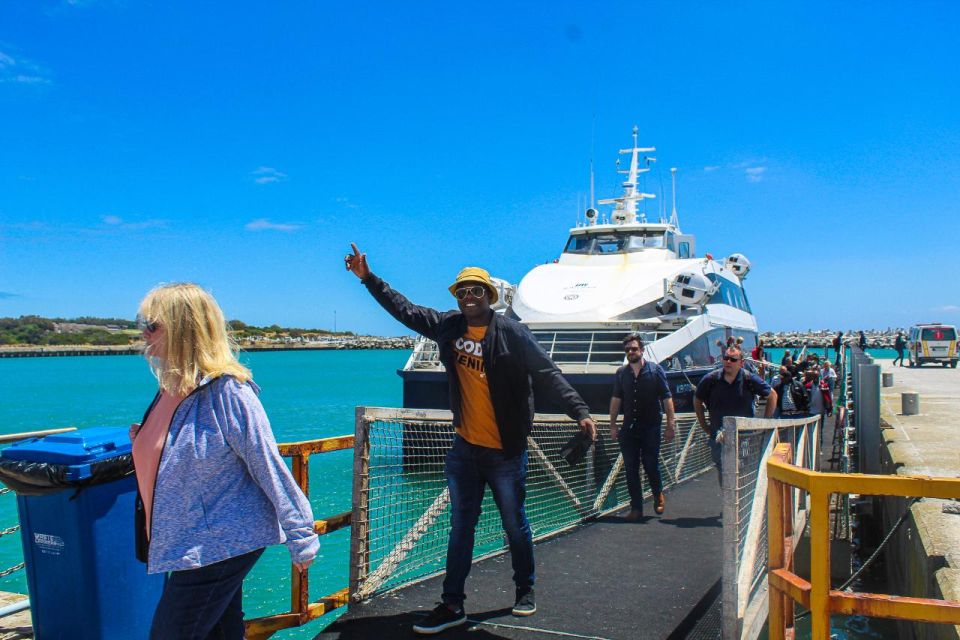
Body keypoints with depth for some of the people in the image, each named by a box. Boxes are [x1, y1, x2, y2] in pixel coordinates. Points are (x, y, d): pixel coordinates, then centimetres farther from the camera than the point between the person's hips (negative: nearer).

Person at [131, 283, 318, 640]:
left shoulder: (227, 391, -20)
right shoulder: (173, 386, 6)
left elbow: (269, 467, -19)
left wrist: (300, 537, -16)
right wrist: (145, 443, 4)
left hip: (223, 542, -9)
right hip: (189, 543, 9)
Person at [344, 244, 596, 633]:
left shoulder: (512, 333, -12)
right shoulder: (447, 326, 2)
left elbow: (548, 375, -15)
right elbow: (404, 310, 12)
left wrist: (580, 411, -25)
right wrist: (367, 278, 11)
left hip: (506, 452, -4)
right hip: (464, 449, 4)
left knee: (515, 525, 11)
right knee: (460, 528, 10)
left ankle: (525, 591, 33)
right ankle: (452, 605, 18)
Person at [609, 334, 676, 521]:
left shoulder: (655, 370, -2)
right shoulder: (621, 373, 6)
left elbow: (666, 398, -3)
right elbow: (616, 399, 11)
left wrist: (671, 425, -7)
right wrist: (613, 425, 8)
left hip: (651, 428, -3)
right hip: (628, 428, 3)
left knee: (651, 466, -2)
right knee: (630, 469, 2)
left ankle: (658, 494, 29)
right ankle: (636, 508, 12)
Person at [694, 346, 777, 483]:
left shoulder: (749, 379, -5)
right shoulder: (711, 379, -2)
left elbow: (772, 396, 9)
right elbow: (697, 400, 14)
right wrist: (704, 425, 11)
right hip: (718, 438, 2)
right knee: (723, 474, 6)